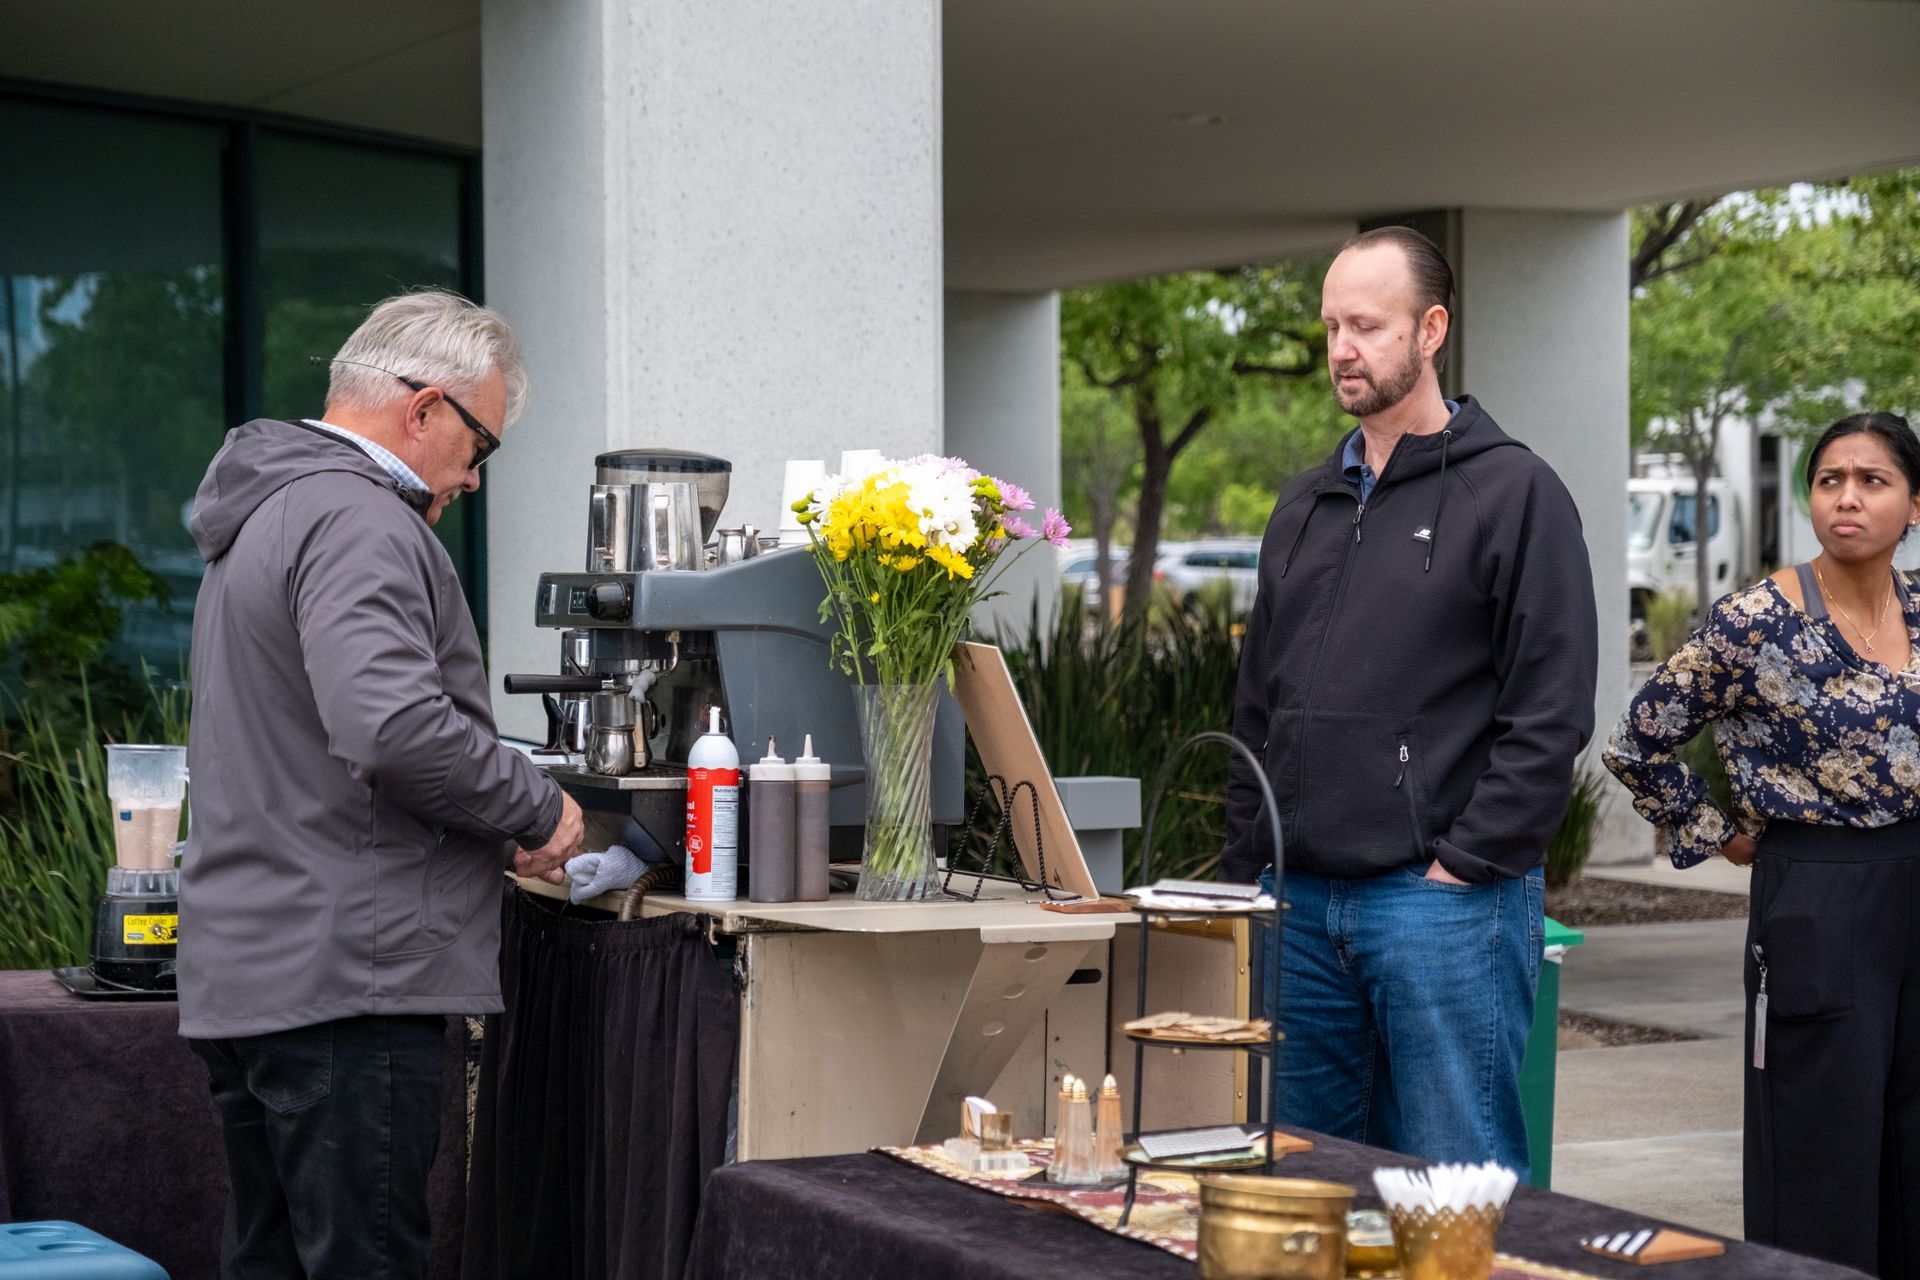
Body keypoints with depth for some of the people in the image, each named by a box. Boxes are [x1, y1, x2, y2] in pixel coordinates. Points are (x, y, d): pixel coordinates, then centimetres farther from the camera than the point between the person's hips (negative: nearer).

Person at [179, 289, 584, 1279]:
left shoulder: (265, 512, 22)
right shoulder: (357, 520, -13)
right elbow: (394, 726, -27)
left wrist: (490, 836, 18)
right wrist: (535, 809, -11)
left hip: (241, 974, 11)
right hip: (340, 981, -10)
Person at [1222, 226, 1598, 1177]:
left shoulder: (1513, 493, -4)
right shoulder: (1305, 507, 17)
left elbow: (1552, 712, -10)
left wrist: (1467, 864, -14)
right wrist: (1245, 871, 12)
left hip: (1445, 897, -7)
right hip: (1301, 902, 7)